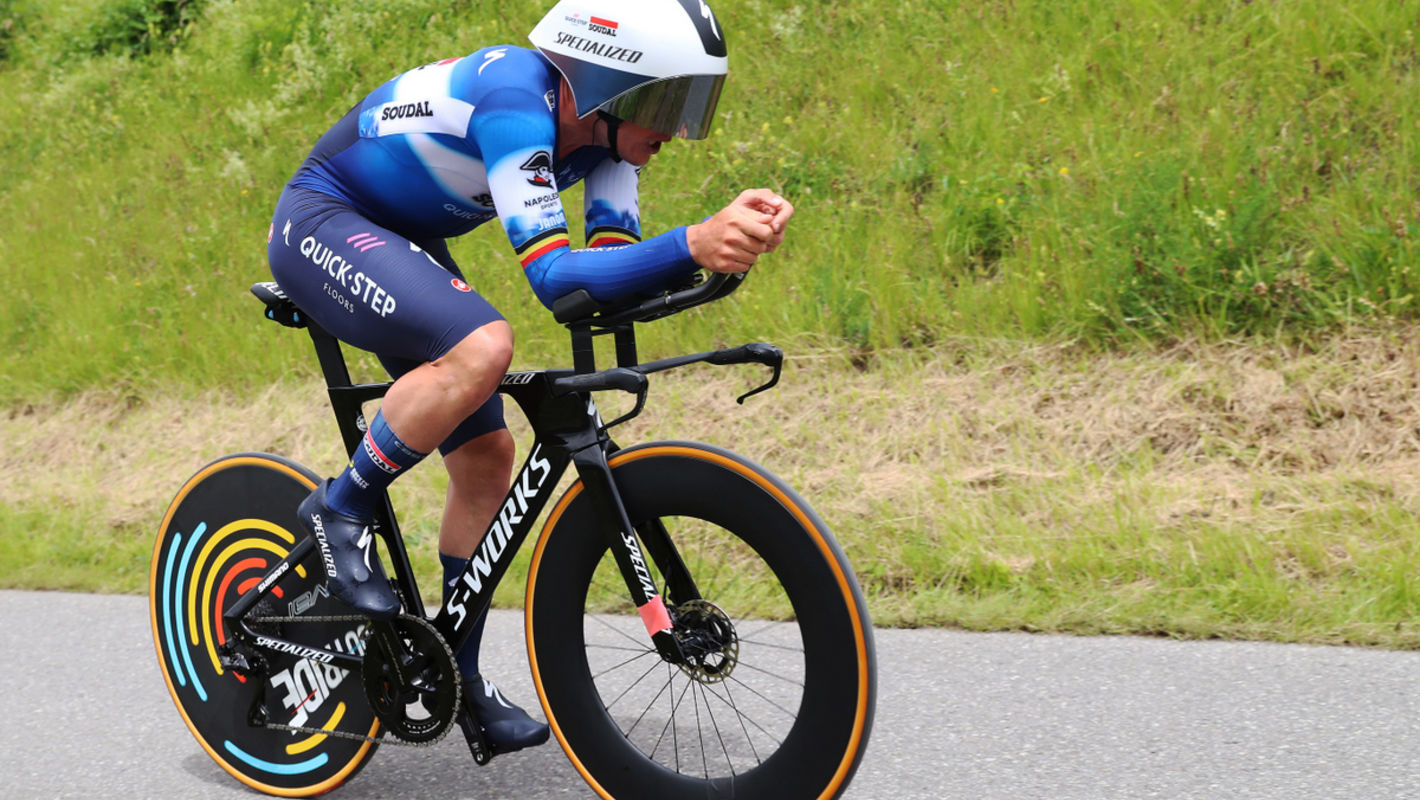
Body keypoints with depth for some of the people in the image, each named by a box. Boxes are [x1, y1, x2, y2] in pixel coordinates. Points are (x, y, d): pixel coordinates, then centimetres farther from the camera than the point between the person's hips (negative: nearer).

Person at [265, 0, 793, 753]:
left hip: (402, 244, 9)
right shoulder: (516, 100, -32)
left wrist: (731, 231, -32)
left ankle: (459, 673, 17)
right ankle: (340, 509, -13)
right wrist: (692, 245, -52)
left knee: (487, 456, 3)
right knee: (481, 347, -34)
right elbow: (554, 276, -40)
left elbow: (613, 260, -17)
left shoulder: (602, 128, -7)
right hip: (322, 223, -9)